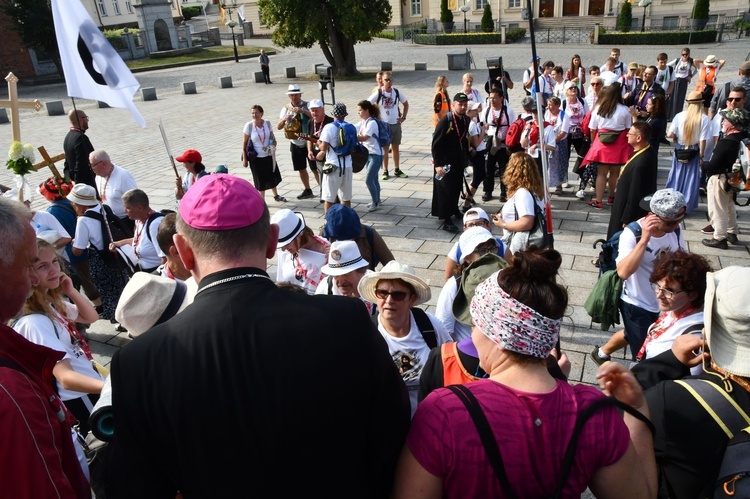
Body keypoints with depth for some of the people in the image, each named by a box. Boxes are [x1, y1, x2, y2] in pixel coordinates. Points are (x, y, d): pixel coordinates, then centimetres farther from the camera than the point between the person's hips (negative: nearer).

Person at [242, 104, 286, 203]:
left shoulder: (267, 123, -6)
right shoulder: (249, 125, -16)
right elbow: (244, 143, -10)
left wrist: (273, 145, -10)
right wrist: (244, 158, -10)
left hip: (269, 155, 4)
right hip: (256, 158, -4)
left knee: (273, 176, 18)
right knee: (260, 180, 7)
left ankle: (276, 196, 41)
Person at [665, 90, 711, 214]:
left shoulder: (680, 116, -9)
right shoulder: (704, 119, -11)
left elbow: (669, 135, -11)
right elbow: (703, 140, -10)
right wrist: (701, 156, 0)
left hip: (679, 151, 1)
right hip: (694, 152, -1)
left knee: (676, 176, 14)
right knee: (691, 178, 9)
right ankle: (686, 207, 14)